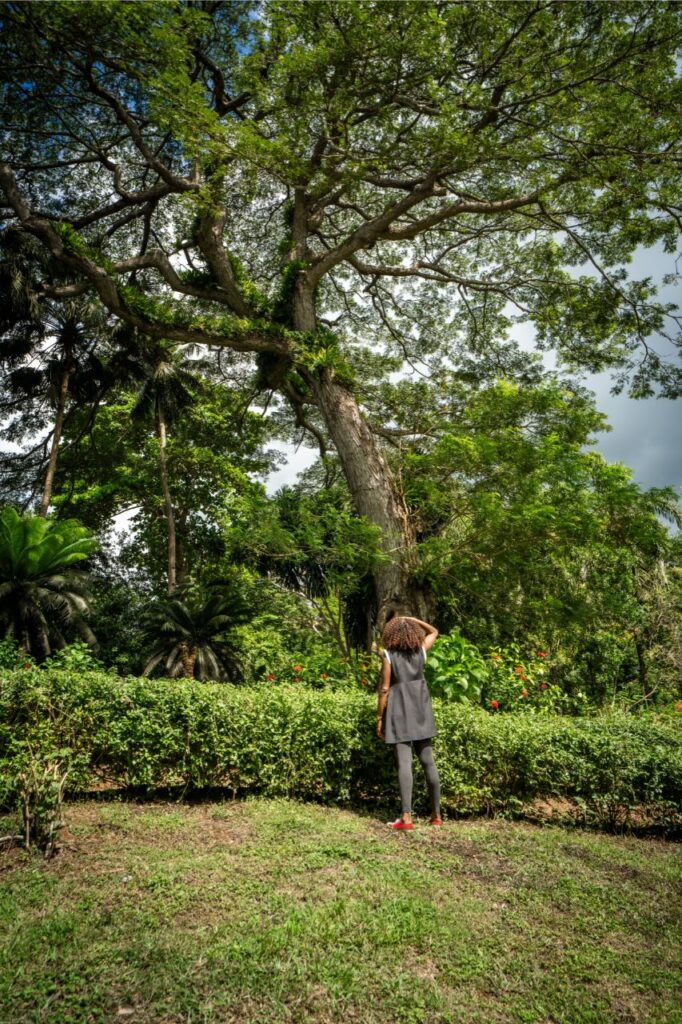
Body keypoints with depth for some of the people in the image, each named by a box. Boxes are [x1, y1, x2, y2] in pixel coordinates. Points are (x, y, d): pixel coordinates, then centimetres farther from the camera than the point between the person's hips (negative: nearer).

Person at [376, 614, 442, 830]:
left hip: (399, 709, -4)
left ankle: (406, 817, -8)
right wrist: (412, 619, 15)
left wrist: (379, 718, -2)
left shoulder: (389, 654, -7)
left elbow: (384, 689, -9)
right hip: (421, 707, 4)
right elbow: (434, 631, 24)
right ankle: (436, 814, 17)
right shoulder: (421, 649, 3)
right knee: (428, 761, 10)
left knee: (404, 763, -6)